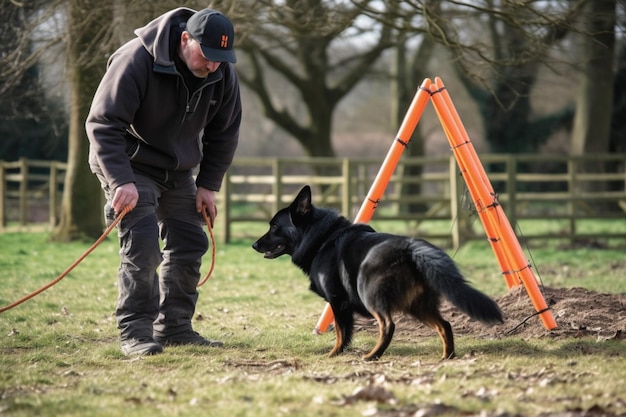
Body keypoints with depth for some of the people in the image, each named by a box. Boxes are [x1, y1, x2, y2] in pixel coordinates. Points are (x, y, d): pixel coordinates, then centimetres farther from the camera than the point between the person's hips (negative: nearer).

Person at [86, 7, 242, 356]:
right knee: (142, 247, -17)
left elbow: (225, 133, 4)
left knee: (190, 245, 5)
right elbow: (103, 124, -26)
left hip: (179, 170, 6)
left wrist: (208, 185, 0)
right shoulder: (136, 62, -28)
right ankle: (135, 333, -10)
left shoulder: (224, 73, -10)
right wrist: (121, 182, -32)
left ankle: (174, 327, 15)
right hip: (131, 166, -6)